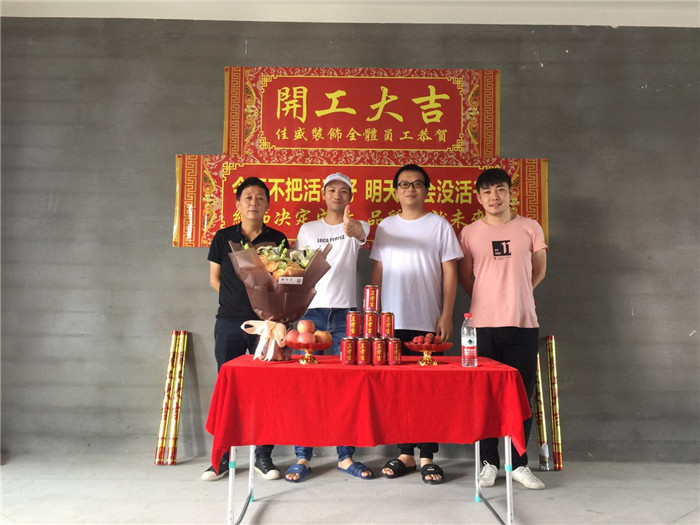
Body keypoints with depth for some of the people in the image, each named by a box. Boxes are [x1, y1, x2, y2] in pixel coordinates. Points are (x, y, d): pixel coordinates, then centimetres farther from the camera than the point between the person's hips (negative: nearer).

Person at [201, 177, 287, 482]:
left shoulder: (277, 239, 5)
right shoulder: (223, 238, 7)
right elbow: (214, 279, 12)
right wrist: (238, 299, 2)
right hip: (229, 323, 1)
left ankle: (263, 456, 15)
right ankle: (221, 457, 17)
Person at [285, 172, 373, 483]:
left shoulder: (357, 226, 8)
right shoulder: (307, 229, 13)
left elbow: (361, 233, -18)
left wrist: (351, 227, -41)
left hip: (345, 313, -1)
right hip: (311, 311, 1)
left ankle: (345, 456, 14)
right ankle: (303, 457, 10)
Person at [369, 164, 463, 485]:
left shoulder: (439, 225, 4)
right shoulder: (386, 226, 11)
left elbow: (450, 272, 1)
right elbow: (378, 271, 12)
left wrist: (446, 315, -7)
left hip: (428, 321, -2)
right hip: (392, 321, 2)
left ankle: (427, 457, 14)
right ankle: (405, 454, 19)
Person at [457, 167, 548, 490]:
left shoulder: (530, 228, 6)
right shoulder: (470, 233, 4)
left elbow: (539, 270, 15)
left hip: (523, 323, 1)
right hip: (483, 325, 0)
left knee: (522, 394, 5)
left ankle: (519, 463, 20)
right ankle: (489, 462, 18)